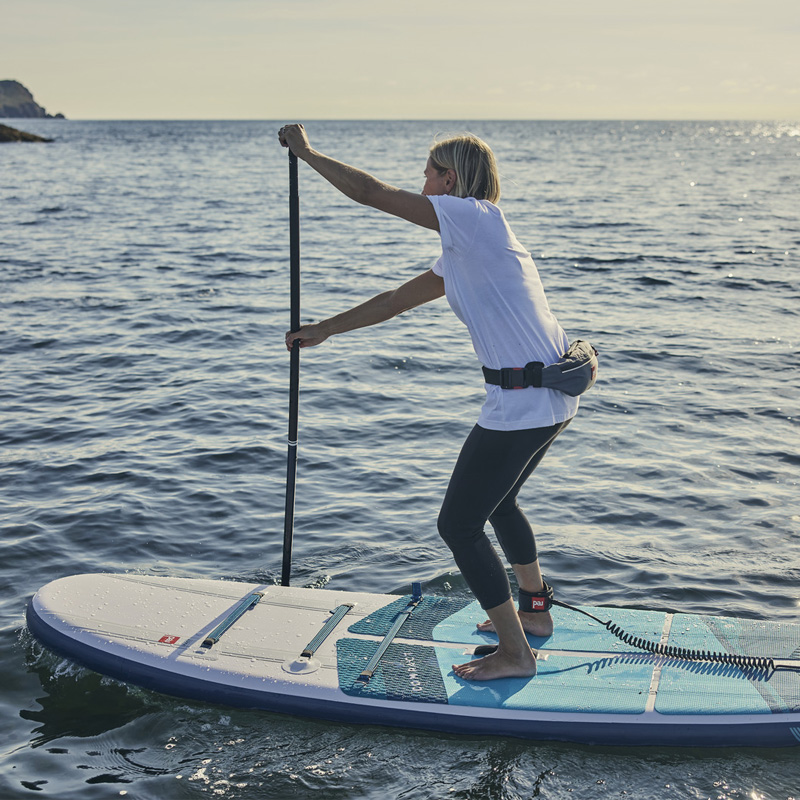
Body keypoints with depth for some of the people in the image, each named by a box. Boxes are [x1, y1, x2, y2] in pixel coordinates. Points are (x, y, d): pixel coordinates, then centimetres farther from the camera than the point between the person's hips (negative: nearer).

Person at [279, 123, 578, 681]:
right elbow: (396, 301, 23)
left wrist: (306, 152, 3)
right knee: (497, 502, 29)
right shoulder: (464, 250, 18)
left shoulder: (474, 216, -10)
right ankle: (535, 610, 44)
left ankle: (515, 653, 8)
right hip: (552, 400, 10)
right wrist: (324, 330, 28)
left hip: (522, 405, -10)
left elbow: (370, 193, -9)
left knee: (459, 524, 0)